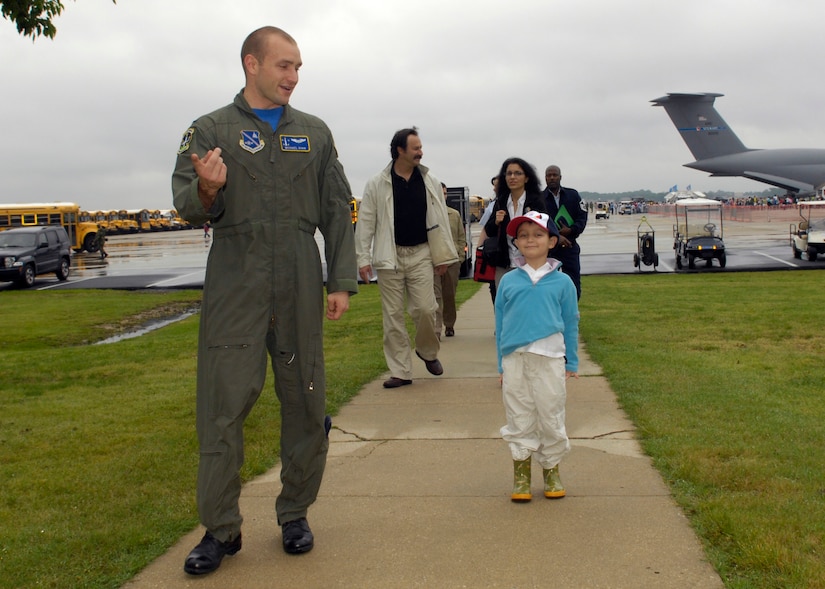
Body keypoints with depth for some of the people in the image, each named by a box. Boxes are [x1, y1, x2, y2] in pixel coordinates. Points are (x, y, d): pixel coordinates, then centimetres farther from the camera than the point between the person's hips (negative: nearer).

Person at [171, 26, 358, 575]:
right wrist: (206, 191, -24)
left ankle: (295, 514, 20)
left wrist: (341, 281, 4)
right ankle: (221, 529, 7)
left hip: (299, 283, 2)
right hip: (234, 285, -2)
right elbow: (187, 205, 0)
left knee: (304, 401, 5)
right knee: (223, 404, -5)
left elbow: (337, 211, 12)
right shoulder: (210, 130, 7)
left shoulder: (314, 132, 15)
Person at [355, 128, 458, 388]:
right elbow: (365, 223, -1)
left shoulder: (430, 182, 4)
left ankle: (428, 352, 23)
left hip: (420, 254, 1)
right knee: (393, 315, 3)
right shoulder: (376, 184, -2)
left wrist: (443, 255, 5)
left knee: (425, 308, -7)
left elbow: (440, 220, 7)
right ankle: (401, 371, 11)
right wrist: (363, 258, -4)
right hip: (388, 256, -1)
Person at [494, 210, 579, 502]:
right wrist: (502, 365, 9)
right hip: (514, 359, 1)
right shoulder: (508, 281, 6)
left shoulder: (562, 282, 4)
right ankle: (521, 474, 18)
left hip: (550, 359, -1)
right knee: (519, 418, 7)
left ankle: (552, 472, 23)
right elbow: (500, 324, 10)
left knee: (551, 417, 7)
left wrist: (571, 364, 6)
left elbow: (571, 324, 8)